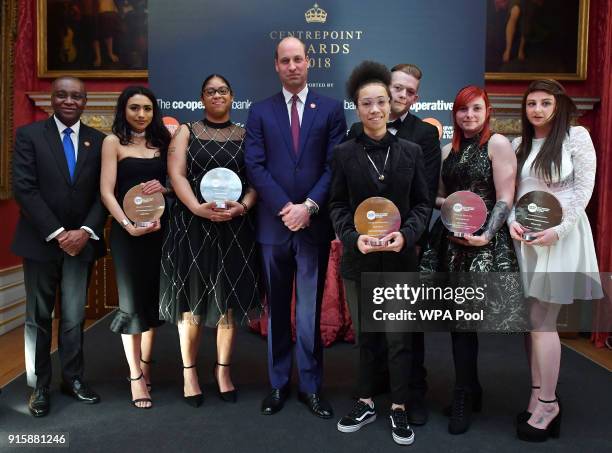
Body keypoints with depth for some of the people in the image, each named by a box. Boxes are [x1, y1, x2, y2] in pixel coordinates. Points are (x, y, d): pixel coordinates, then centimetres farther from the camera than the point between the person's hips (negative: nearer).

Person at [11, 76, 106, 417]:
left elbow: (104, 192, 1)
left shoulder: (99, 141, 5)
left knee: (74, 316, 9)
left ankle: (73, 378, 23)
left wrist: (86, 231, -12)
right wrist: (57, 233, -15)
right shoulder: (29, 134, -1)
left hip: (81, 240, 2)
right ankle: (40, 386, 21)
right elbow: (24, 188, -9)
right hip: (41, 241, -1)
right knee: (39, 317, 9)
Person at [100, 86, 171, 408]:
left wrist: (163, 187, -13)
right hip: (128, 231, -3)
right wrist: (128, 225, -19)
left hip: (160, 228, 4)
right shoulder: (114, 142, 0)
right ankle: (135, 376, 13)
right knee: (132, 301, 2)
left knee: (154, 297, 9)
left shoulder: (162, 141, 11)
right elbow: (106, 191, -8)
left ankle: (145, 364, 26)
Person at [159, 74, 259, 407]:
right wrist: (198, 208, -20)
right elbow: (176, 174, -4)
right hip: (192, 225, -1)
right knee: (192, 298, 3)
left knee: (228, 298, 5)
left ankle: (223, 370, 18)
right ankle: (189, 372, 15)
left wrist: (243, 207, -16)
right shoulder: (186, 132, 8)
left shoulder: (245, 136, 11)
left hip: (235, 227, 1)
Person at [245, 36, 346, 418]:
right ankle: (279, 384, 22)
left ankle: (311, 386, 17)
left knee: (310, 310, 4)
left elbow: (336, 165, -2)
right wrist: (284, 207, -12)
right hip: (274, 223, 2)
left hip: (315, 223, -1)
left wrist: (309, 206, -13)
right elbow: (255, 166, -1)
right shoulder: (261, 112, 7)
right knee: (277, 309, 11)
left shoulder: (331, 109, 5)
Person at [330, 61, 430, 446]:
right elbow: (338, 206, 1)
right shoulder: (344, 154, 0)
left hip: (400, 258, 0)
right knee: (366, 335, 13)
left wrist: (406, 234, -16)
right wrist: (354, 238, -16)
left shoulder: (411, 151, 1)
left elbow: (423, 204, 2)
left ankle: (399, 410, 22)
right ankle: (366, 403, 30)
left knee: (399, 338, 6)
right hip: (359, 258, 1)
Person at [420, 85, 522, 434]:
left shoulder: (498, 144, -3)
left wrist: (487, 235, -22)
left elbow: (505, 199, -9)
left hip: (484, 244, -6)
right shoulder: (449, 149, 15)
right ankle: (472, 391, 25)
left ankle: (464, 400, 11)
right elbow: (437, 196, 20)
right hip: (451, 241, 6)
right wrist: (447, 203, -2)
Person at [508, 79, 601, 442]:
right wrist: (512, 221, -9)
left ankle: (548, 402, 9)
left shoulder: (576, 136, -3)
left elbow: (585, 187, -7)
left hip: (559, 235, -5)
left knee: (541, 320, -5)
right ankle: (539, 397, 18)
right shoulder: (519, 144, 11)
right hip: (526, 236, 5)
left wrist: (558, 229, -17)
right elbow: (511, 191, 10)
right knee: (533, 319, 7)